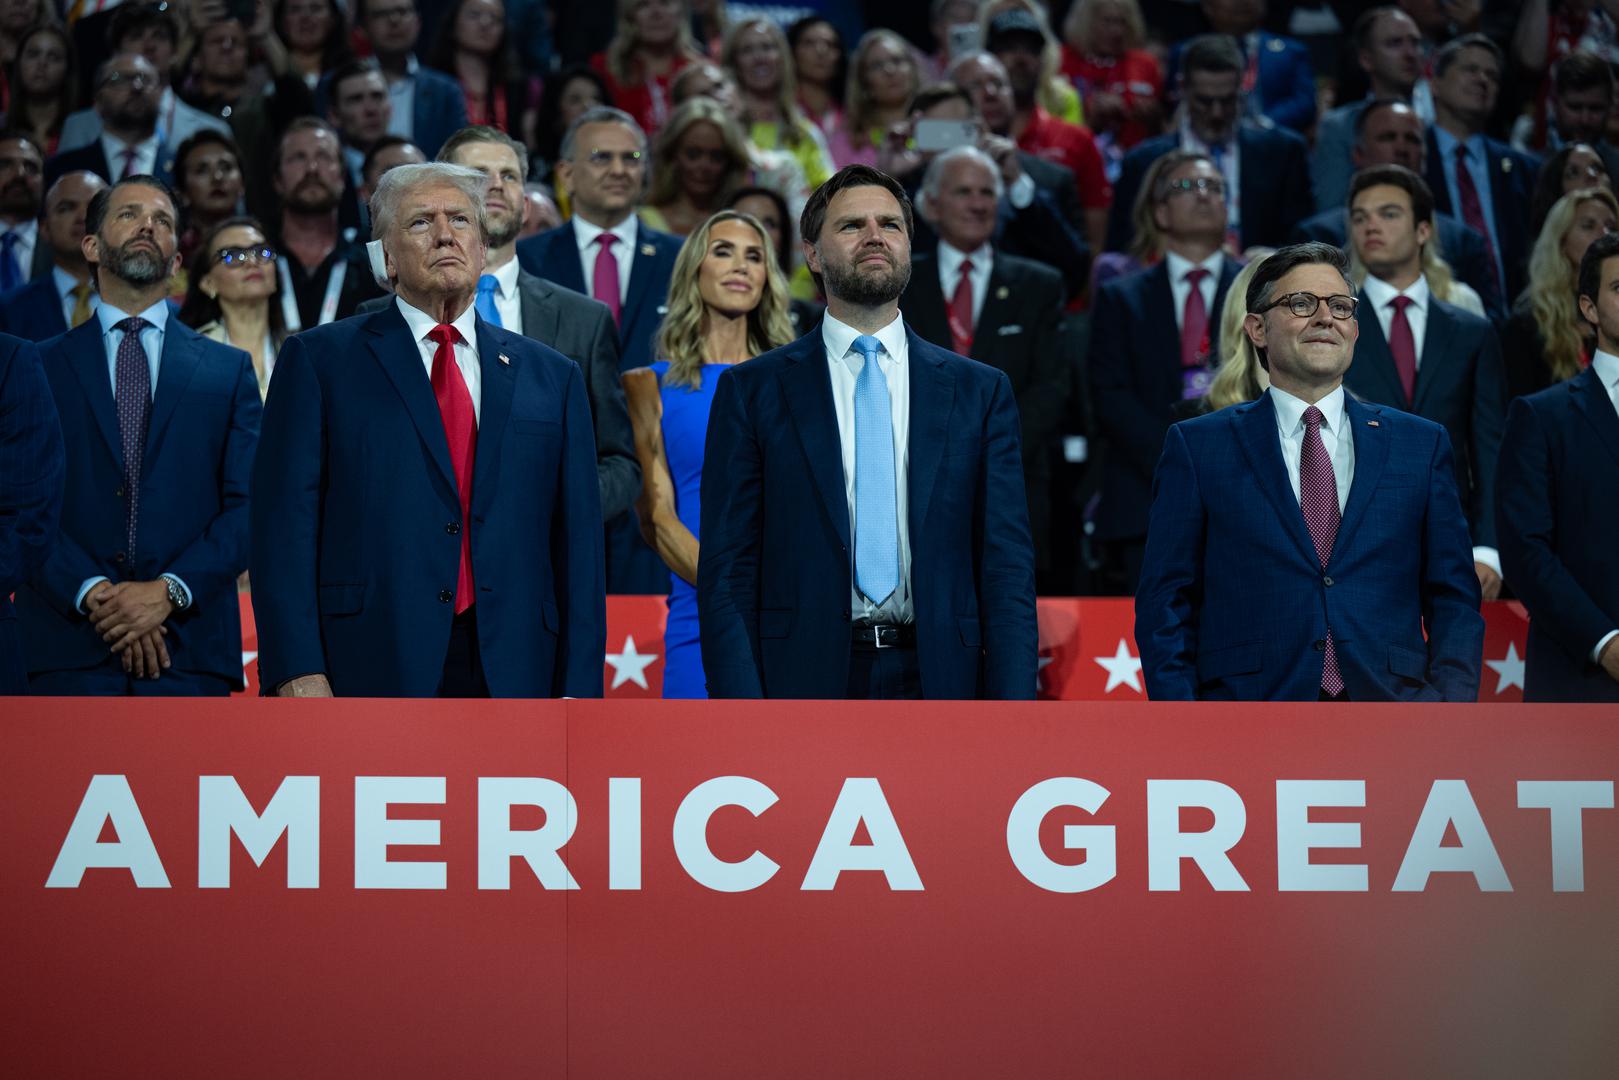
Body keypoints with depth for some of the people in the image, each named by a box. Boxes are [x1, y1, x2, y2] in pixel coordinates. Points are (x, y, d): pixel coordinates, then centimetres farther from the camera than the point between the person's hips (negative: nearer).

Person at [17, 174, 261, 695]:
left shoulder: (228, 370, 13)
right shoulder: (39, 367, 10)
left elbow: (249, 507, 5)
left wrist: (170, 592, -9)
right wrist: (92, 594, -12)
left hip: (190, 652, 1)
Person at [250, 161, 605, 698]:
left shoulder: (551, 377, 17)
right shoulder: (319, 361, 8)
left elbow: (577, 544, 12)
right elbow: (285, 526, 0)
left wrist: (578, 688, 3)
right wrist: (298, 673, -11)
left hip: (513, 675, 3)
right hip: (371, 672, -3)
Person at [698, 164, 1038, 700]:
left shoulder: (980, 392, 9)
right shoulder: (751, 390, 5)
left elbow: (1007, 566, 6)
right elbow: (726, 572, 1)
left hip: (936, 677, 2)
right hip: (804, 680, -1)